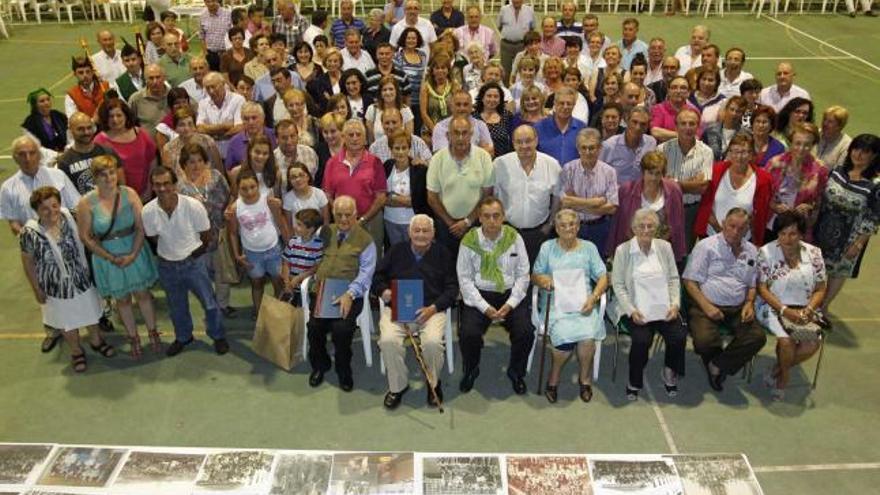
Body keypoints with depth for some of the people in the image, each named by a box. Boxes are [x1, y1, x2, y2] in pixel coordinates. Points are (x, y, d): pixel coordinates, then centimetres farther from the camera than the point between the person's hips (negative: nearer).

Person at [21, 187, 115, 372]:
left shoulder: (69, 218, -17)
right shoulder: (30, 233, -25)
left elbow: (82, 240, 2)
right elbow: (28, 263, -11)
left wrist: (87, 268, 6)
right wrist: (37, 290, -4)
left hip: (82, 278, 3)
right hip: (57, 287, -3)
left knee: (90, 312, 23)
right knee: (68, 321, 19)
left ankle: (96, 341, 51)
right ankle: (76, 352, 44)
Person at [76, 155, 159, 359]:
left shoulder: (129, 194, -12)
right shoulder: (86, 203, -14)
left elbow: (141, 227, -11)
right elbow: (85, 237, -9)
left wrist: (133, 255, -18)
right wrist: (111, 258, -13)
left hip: (134, 252, 0)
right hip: (107, 256, 0)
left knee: (142, 294, 13)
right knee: (122, 299, 15)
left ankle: (153, 333, 32)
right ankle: (133, 338, 32)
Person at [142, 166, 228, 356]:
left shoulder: (193, 205, -24)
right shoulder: (148, 211, -18)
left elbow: (206, 235, -7)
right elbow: (154, 238, 2)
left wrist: (193, 250, 6)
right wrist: (170, 251, 7)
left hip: (194, 262, -2)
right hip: (167, 266, 2)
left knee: (209, 303, 9)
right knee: (177, 307, 21)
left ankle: (218, 336, 33)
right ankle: (183, 337, 45)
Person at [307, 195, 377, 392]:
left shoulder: (365, 239, 4)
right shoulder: (325, 232, 19)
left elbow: (366, 272, -5)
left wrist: (350, 294, -19)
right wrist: (317, 276, -5)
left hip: (349, 294, -3)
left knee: (341, 328, -27)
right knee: (315, 325, -22)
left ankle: (343, 371, 2)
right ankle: (319, 365, 9)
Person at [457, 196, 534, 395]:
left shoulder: (514, 238, -1)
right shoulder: (469, 241, -5)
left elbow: (522, 275, 1)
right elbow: (465, 278, -5)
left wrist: (510, 304, -12)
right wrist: (485, 307, -14)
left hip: (510, 295, 1)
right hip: (479, 296, -1)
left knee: (525, 333, -21)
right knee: (468, 333, -25)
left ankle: (516, 372, 10)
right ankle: (471, 371, 9)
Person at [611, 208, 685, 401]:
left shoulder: (665, 247, 6)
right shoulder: (623, 250, -3)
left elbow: (674, 279, 10)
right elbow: (618, 285, -3)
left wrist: (675, 304, -5)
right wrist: (631, 310, -14)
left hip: (664, 308, 3)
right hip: (636, 309, -3)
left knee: (679, 337, -20)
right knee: (642, 340, -27)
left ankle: (669, 372, 14)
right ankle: (635, 381, 2)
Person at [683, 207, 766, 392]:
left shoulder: (751, 251, 15)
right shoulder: (706, 246, -2)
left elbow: (752, 285, 22)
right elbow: (690, 281, -7)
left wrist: (749, 303, 1)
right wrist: (706, 306, -17)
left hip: (737, 309, 5)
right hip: (706, 306, -4)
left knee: (757, 337, -22)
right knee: (704, 340, -30)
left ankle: (717, 365, -3)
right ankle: (723, 364, 7)